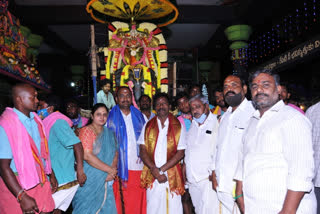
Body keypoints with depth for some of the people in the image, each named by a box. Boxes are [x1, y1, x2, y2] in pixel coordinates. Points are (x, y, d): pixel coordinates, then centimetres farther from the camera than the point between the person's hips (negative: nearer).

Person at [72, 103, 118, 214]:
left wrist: (112, 173, -10)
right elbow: (87, 156, -19)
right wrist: (110, 169, -15)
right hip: (89, 181, -6)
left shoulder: (109, 133, 10)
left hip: (106, 181, 6)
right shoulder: (86, 131, -9)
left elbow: (115, 154, 8)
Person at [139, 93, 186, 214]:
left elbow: (180, 153, -3)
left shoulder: (178, 126, 3)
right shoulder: (148, 126, 8)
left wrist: (161, 169, -11)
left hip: (172, 177, -1)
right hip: (152, 177, 1)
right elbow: (143, 151, 2)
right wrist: (154, 169, -12)